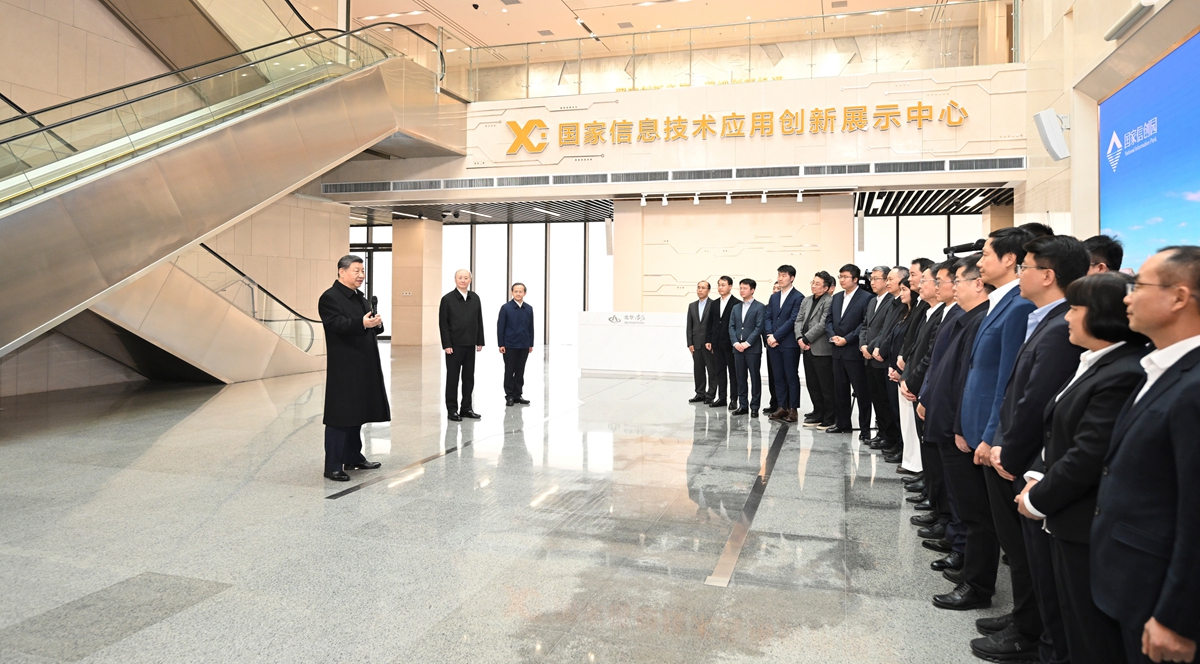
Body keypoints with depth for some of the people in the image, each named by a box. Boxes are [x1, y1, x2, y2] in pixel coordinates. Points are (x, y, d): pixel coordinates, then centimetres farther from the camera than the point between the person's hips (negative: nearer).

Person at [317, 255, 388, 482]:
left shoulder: (359, 297, 18)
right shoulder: (330, 297, -10)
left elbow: (373, 326, 14)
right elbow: (337, 324, -25)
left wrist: (376, 323, -9)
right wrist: (362, 323, -39)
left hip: (362, 367, 9)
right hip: (343, 368, -9)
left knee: (356, 413, 17)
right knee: (340, 416, -5)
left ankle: (353, 458, 28)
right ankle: (332, 466, 2)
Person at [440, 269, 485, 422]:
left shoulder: (475, 298, 7)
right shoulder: (447, 299, -4)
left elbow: (479, 321, 8)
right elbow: (443, 323, -7)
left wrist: (480, 341, 4)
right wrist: (447, 345, -13)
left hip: (470, 345, 4)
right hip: (454, 345, -4)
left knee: (469, 378, 8)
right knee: (452, 378, 4)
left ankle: (466, 408, 17)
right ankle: (452, 410, 10)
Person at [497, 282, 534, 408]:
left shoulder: (529, 309, 6)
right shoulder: (506, 308, -4)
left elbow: (531, 327, 9)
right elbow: (500, 327, -4)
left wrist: (531, 344, 7)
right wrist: (501, 344, -8)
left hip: (524, 346, 3)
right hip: (509, 345, -3)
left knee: (520, 371, 8)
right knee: (509, 371, 4)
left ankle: (517, 395, 15)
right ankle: (509, 396, 11)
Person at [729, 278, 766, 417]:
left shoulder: (760, 307, -2)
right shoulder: (736, 307, 15)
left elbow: (759, 327, -10)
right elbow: (731, 326, 10)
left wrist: (747, 343, -15)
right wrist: (735, 342, -5)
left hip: (753, 348, -5)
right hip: (737, 348, 5)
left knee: (755, 377, 1)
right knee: (741, 378, 7)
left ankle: (754, 406, 6)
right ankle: (743, 405, 13)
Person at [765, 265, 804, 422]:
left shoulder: (798, 297, -6)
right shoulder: (773, 297, 16)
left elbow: (793, 320, -13)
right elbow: (768, 318, 12)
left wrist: (776, 336, -14)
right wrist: (769, 335, -5)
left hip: (789, 344, -6)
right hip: (773, 344, 6)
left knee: (792, 377, 0)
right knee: (778, 377, 9)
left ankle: (793, 409, 5)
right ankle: (782, 407, 15)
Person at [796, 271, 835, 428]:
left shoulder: (829, 302, -10)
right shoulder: (806, 301, 15)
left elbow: (822, 325, -17)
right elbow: (799, 321, 11)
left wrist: (806, 339, -13)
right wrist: (800, 338, -5)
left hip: (821, 349, -8)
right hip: (807, 349, 8)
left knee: (826, 386, -1)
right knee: (812, 384, 14)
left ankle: (829, 418, 8)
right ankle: (818, 414, 25)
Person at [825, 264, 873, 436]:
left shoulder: (866, 298, -8)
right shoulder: (836, 298, 15)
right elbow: (829, 320, 14)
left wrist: (847, 339, -17)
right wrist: (833, 336, -4)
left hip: (855, 351, -7)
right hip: (838, 351, 7)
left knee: (861, 391, 0)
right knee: (840, 390, 13)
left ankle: (865, 428, 7)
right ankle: (843, 424, 23)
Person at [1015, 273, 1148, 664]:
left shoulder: (1123, 375, -23)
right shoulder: (1095, 364, 10)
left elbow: (1088, 456, -24)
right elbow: (1059, 434, 14)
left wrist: (1038, 500, -12)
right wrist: (1037, 477, 0)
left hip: (1088, 525, -9)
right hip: (1068, 518, 9)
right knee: (1075, 622, 21)